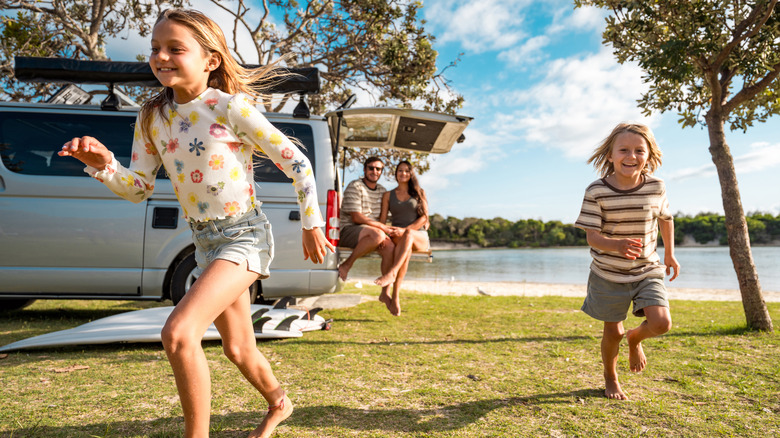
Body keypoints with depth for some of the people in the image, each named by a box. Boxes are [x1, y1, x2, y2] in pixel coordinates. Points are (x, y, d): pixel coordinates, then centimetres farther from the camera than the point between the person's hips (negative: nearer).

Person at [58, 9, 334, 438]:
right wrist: (103, 165, -17)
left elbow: (297, 164, -11)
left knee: (178, 333, -23)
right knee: (237, 348, 19)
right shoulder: (152, 116, 2)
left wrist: (311, 224, -6)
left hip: (245, 235, -7)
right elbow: (139, 187, 3)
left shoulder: (231, 108, -15)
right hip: (205, 241, 7)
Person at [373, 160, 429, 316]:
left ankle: (391, 273, -56)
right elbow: (382, 219, 11)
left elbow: (424, 217, 3)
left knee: (408, 235, -40)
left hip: (419, 237, -1)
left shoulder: (419, 193, 16)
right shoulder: (388, 195, 19)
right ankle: (395, 298, -48)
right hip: (398, 237, 1)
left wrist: (405, 230, -15)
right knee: (406, 250, -39)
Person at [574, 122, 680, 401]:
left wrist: (669, 253, 15)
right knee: (613, 333, 8)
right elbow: (592, 236, -18)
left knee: (661, 323, -15)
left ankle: (635, 338, 22)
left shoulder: (656, 187, -7)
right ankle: (610, 378, 37)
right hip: (609, 274, -2)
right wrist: (618, 245, -37)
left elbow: (665, 218, 13)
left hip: (647, 270, 2)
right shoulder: (596, 192, -16)